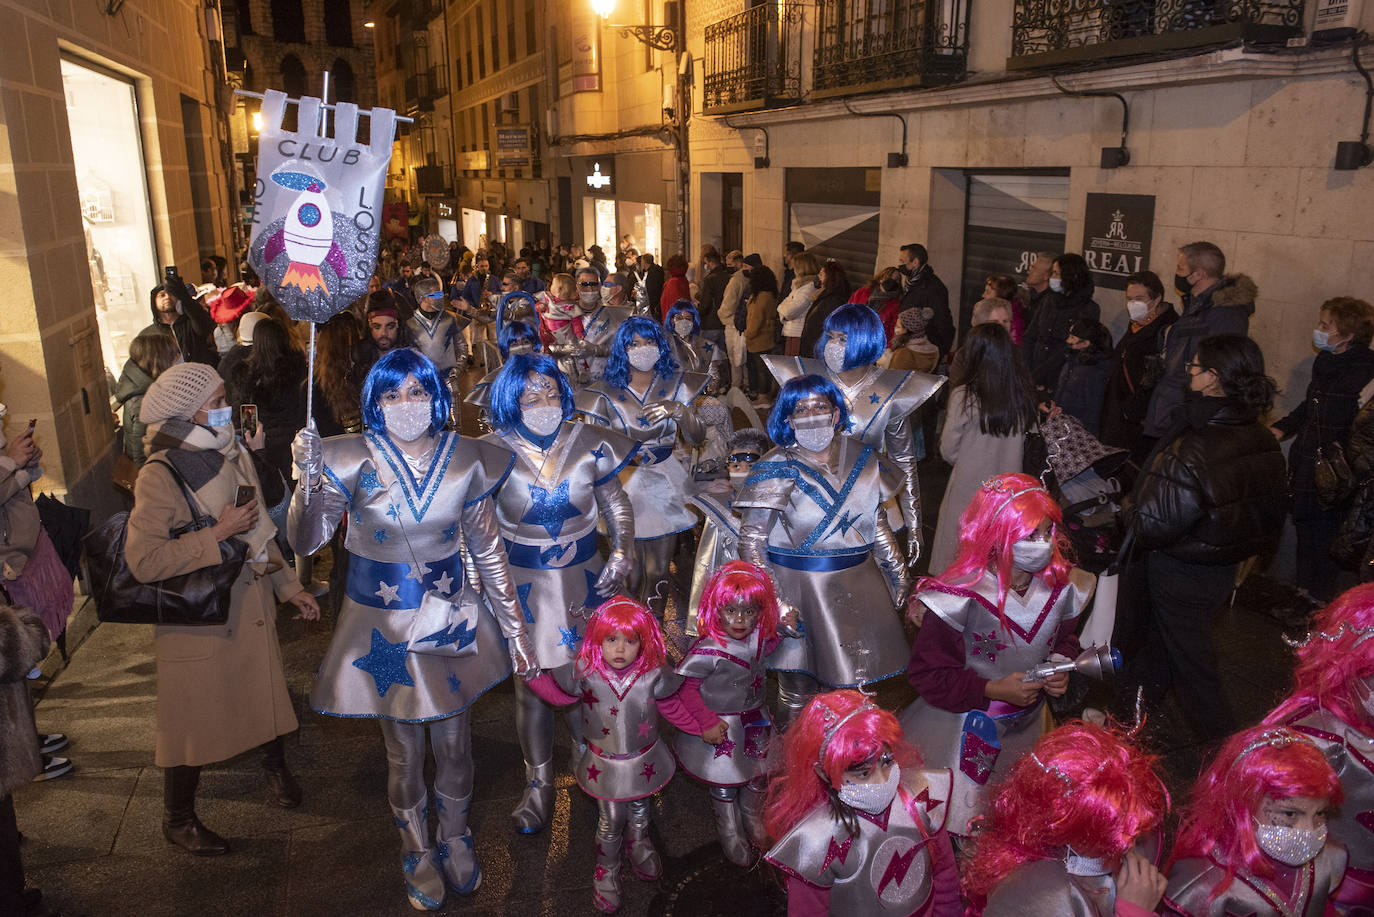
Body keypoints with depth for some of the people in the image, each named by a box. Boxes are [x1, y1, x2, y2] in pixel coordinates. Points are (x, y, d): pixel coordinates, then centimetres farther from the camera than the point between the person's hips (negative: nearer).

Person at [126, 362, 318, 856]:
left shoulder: (233, 455, 3)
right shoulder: (160, 476, -20)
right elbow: (143, 561, -27)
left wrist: (289, 585, 15)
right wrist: (217, 534, -25)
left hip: (252, 606, 7)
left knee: (266, 691, 19)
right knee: (194, 718, 8)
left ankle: (276, 766, 45)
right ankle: (178, 818, 29)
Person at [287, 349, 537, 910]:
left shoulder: (465, 459, -6)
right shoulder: (355, 459, -12)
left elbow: (487, 551, 1)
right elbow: (306, 542, -15)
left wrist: (515, 629, 3)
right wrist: (307, 481, -34)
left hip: (452, 618, 2)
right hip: (383, 625, -1)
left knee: (453, 741, 15)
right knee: (404, 749, 13)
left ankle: (455, 839, 43)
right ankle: (418, 850, 39)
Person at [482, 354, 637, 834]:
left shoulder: (588, 443, -6)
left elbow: (617, 507, 6)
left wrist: (621, 557, -6)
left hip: (585, 578, 1)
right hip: (523, 584, -1)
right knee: (531, 684, 8)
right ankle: (539, 784, 28)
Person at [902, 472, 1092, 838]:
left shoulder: (1061, 585, -12)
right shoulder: (962, 595, -28)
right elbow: (928, 672, -21)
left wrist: (1061, 670, -13)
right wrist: (994, 690, -27)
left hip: (1027, 725, 5)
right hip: (967, 724, -5)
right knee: (953, 822, 7)